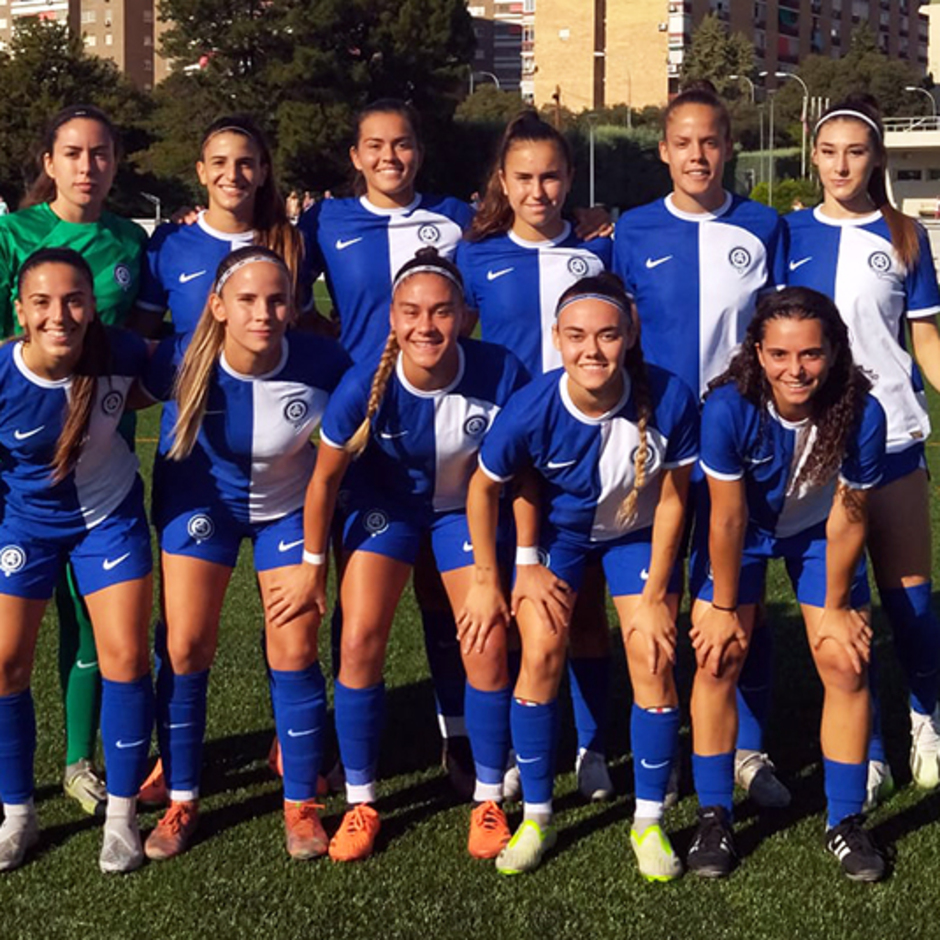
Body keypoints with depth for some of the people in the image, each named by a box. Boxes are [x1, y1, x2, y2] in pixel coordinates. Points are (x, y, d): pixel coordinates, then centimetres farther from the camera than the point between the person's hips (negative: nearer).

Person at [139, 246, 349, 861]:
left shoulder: (320, 362, -29)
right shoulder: (185, 361, -29)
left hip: (288, 505, 0)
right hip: (203, 500, 1)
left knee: (295, 651, -4)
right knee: (185, 649, -2)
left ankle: (302, 804, 13)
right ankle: (181, 802, 15)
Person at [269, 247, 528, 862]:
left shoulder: (501, 375, -30)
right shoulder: (367, 385, -30)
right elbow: (326, 476, -13)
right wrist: (313, 568, -5)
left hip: (467, 507, 0)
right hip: (386, 506, 0)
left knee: (487, 647, -8)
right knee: (360, 640, -11)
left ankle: (489, 801, 13)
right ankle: (360, 802, 6)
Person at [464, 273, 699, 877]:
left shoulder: (669, 400, -32)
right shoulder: (532, 409, -32)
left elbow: (672, 498, -16)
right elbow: (484, 488, -12)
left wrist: (654, 595, -10)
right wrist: (487, 582, -4)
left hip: (638, 531, 0)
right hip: (555, 530, 0)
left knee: (653, 659, -9)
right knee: (541, 653, -12)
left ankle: (649, 822, 8)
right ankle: (536, 818, 6)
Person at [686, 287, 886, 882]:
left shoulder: (861, 413, -32)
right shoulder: (729, 409, -34)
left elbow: (846, 521, -19)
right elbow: (729, 519, -23)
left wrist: (835, 607, -7)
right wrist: (723, 607, -12)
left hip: (818, 531, 1)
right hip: (742, 530, -1)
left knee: (846, 665, -6)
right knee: (718, 660, -7)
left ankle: (846, 821, 11)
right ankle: (714, 817, 9)